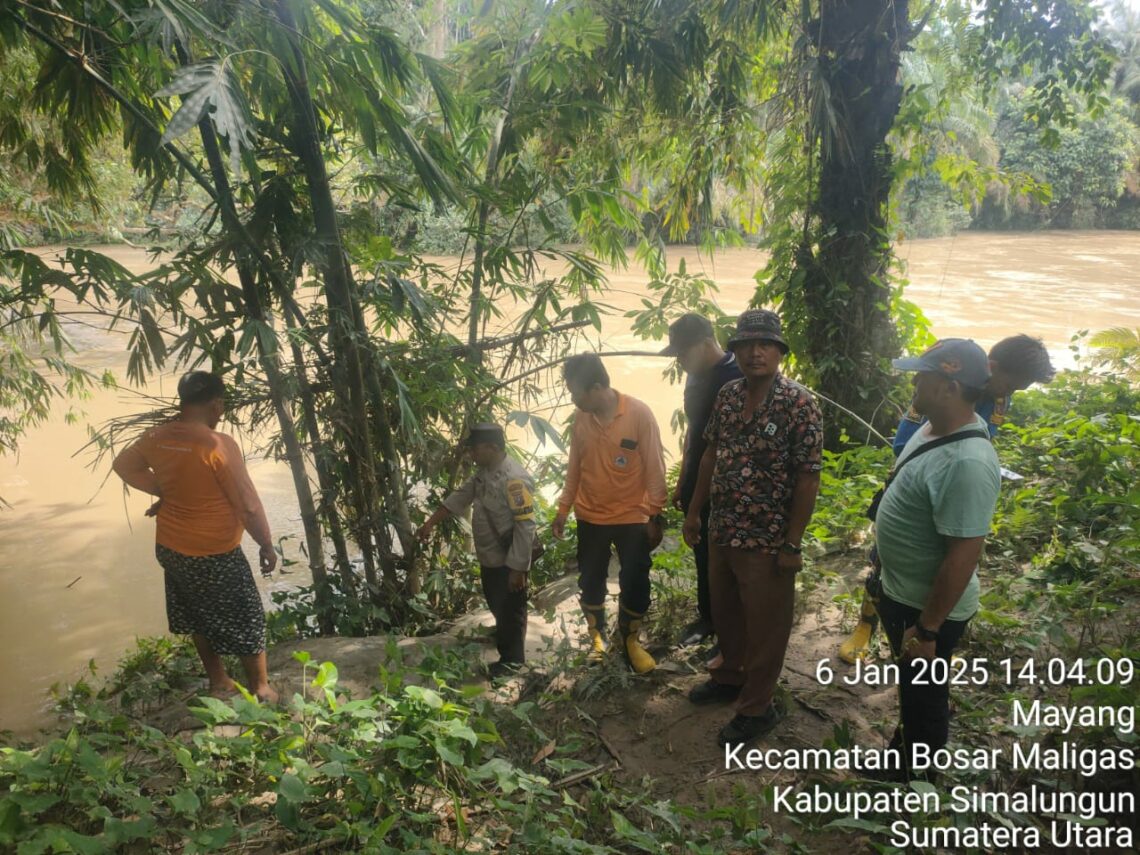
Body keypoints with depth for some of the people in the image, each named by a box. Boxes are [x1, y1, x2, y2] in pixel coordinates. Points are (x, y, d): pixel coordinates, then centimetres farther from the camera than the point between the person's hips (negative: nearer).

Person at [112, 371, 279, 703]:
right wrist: (267, 545, -8)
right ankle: (261, 688, 24)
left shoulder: (157, 437, -4)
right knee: (246, 619, 12)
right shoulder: (219, 445, -25)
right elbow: (248, 504, -20)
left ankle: (218, 681, 39)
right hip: (214, 555, -7)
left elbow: (122, 464, 16)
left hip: (170, 548, 7)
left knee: (200, 617, 24)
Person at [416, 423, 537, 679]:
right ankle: (502, 636, 53)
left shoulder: (514, 480, -28)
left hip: (508, 562, -9)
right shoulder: (484, 471, 2)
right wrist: (430, 523, 8)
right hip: (489, 558, 9)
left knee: (510, 610, 8)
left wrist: (517, 568, -25)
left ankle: (512, 659, 25)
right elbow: (460, 497, 12)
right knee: (496, 604, 28)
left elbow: (525, 527, -28)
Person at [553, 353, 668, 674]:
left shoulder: (639, 413, -16)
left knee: (636, 583, 4)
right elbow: (574, 469, 8)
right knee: (591, 582, 12)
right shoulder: (580, 419, -3)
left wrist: (656, 516, -10)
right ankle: (597, 636, 34)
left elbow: (654, 468, -11)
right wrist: (563, 511, 11)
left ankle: (630, 639, 28)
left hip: (632, 517, -3)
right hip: (590, 518, 3)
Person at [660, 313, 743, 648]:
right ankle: (707, 617, 37)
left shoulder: (737, 378, -20)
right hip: (697, 488, 7)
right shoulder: (695, 378, 6)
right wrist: (681, 481, 18)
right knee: (702, 556, 19)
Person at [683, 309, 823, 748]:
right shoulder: (727, 395, 2)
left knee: (765, 624, 10)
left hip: (767, 539, -6)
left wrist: (792, 544, -16)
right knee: (724, 610, 23)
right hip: (722, 530, 7)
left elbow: (808, 478, -17)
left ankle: (758, 707, 28)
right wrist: (694, 511, 13)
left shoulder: (799, 404, -18)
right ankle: (731, 676, 47)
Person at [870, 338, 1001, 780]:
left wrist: (928, 630, -22)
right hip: (900, 592, 9)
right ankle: (905, 749, 52)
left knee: (923, 695, 15)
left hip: (928, 607, -9)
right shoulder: (938, 424, -3)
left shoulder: (967, 464, -34)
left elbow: (962, 556, -30)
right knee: (911, 687, 29)